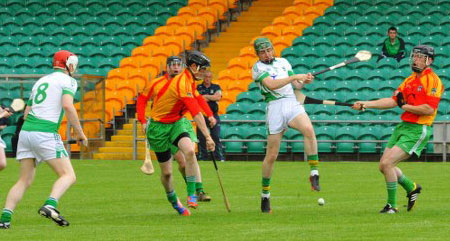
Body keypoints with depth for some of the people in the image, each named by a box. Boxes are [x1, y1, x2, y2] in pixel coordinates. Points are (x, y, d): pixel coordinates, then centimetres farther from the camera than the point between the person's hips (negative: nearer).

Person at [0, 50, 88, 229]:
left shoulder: (40, 81, 24)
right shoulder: (68, 80, 3)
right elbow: (67, 106, -15)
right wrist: (79, 132, -8)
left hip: (26, 131, 7)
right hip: (46, 133, -7)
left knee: (25, 180, 11)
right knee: (68, 176, -2)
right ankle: (50, 205, -27)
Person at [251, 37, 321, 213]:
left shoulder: (283, 62, 19)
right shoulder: (258, 67, 2)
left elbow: (296, 85, 20)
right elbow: (271, 84, -15)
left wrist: (303, 81, -2)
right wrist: (295, 76, -18)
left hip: (292, 103, 3)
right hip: (275, 107, -3)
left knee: (309, 129, -29)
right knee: (271, 155, -2)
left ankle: (314, 174, -25)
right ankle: (265, 195, 14)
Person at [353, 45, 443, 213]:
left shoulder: (433, 81, -11)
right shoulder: (410, 80, 15)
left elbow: (429, 109, -21)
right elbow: (393, 101, 11)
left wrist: (404, 106, -11)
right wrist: (366, 104, 4)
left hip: (417, 131, -9)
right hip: (402, 127, 9)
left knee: (387, 163, -17)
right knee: (384, 166, 9)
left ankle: (392, 206, -3)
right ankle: (412, 188, 31)